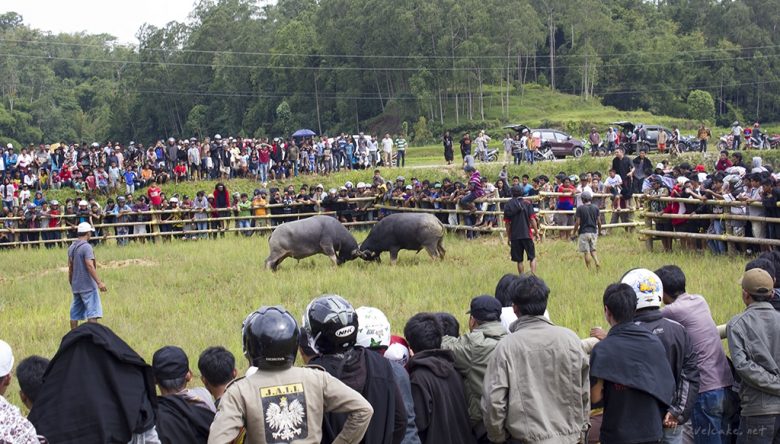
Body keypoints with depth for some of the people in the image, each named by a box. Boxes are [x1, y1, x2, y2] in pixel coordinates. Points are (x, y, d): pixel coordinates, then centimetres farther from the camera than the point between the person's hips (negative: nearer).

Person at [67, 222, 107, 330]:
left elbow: (70, 267, 17)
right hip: (88, 285, -8)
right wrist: (99, 282, -23)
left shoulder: (71, 247, 12)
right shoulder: (86, 247, -12)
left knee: (75, 314, 11)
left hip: (76, 285, 8)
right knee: (93, 313, -7)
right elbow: (90, 266, -21)